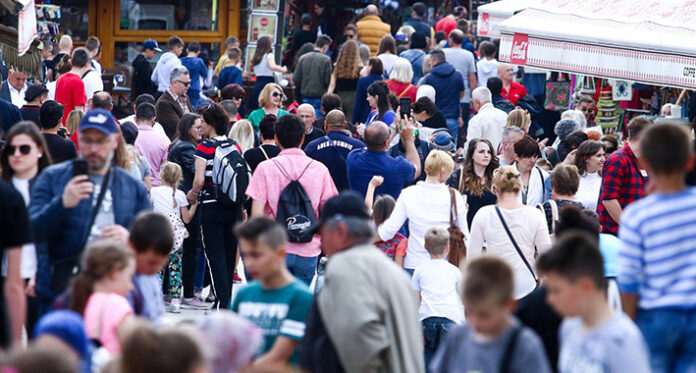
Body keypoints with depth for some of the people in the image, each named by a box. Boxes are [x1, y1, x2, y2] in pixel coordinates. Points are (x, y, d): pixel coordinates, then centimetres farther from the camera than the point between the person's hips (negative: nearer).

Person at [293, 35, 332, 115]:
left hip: (306, 97, 4)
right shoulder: (326, 59, -10)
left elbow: (295, 80, 0)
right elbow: (328, 81, -13)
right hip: (320, 97, -4)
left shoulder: (302, 58, 1)